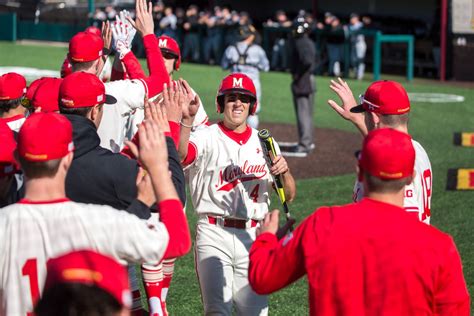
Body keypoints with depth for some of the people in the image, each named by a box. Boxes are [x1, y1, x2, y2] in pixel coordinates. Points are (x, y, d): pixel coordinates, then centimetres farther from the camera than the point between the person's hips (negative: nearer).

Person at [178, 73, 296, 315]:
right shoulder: (207, 137, 0)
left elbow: (289, 196, 9)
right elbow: (179, 155, -23)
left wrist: (284, 172, -12)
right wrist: (187, 120, -37)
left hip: (252, 237, 4)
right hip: (214, 235, -4)